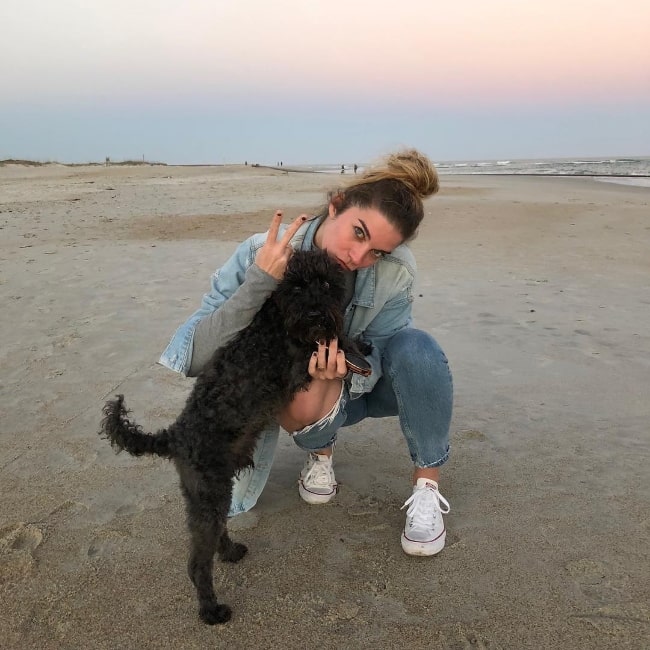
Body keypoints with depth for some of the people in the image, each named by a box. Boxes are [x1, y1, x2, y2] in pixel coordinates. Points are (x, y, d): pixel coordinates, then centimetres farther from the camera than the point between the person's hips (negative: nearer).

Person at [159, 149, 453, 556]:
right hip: (307, 390, 0)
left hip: (367, 380, 1)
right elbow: (197, 358, -35)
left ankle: (427, 483, -11)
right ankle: (320, 452, 3)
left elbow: (376, 359, -16)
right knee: (300, 406, -37)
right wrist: (258, 282, -47)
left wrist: (345, 369, -40)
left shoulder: (396, 272, -28)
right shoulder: (266, 253, -30)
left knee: (415, 348, -32)